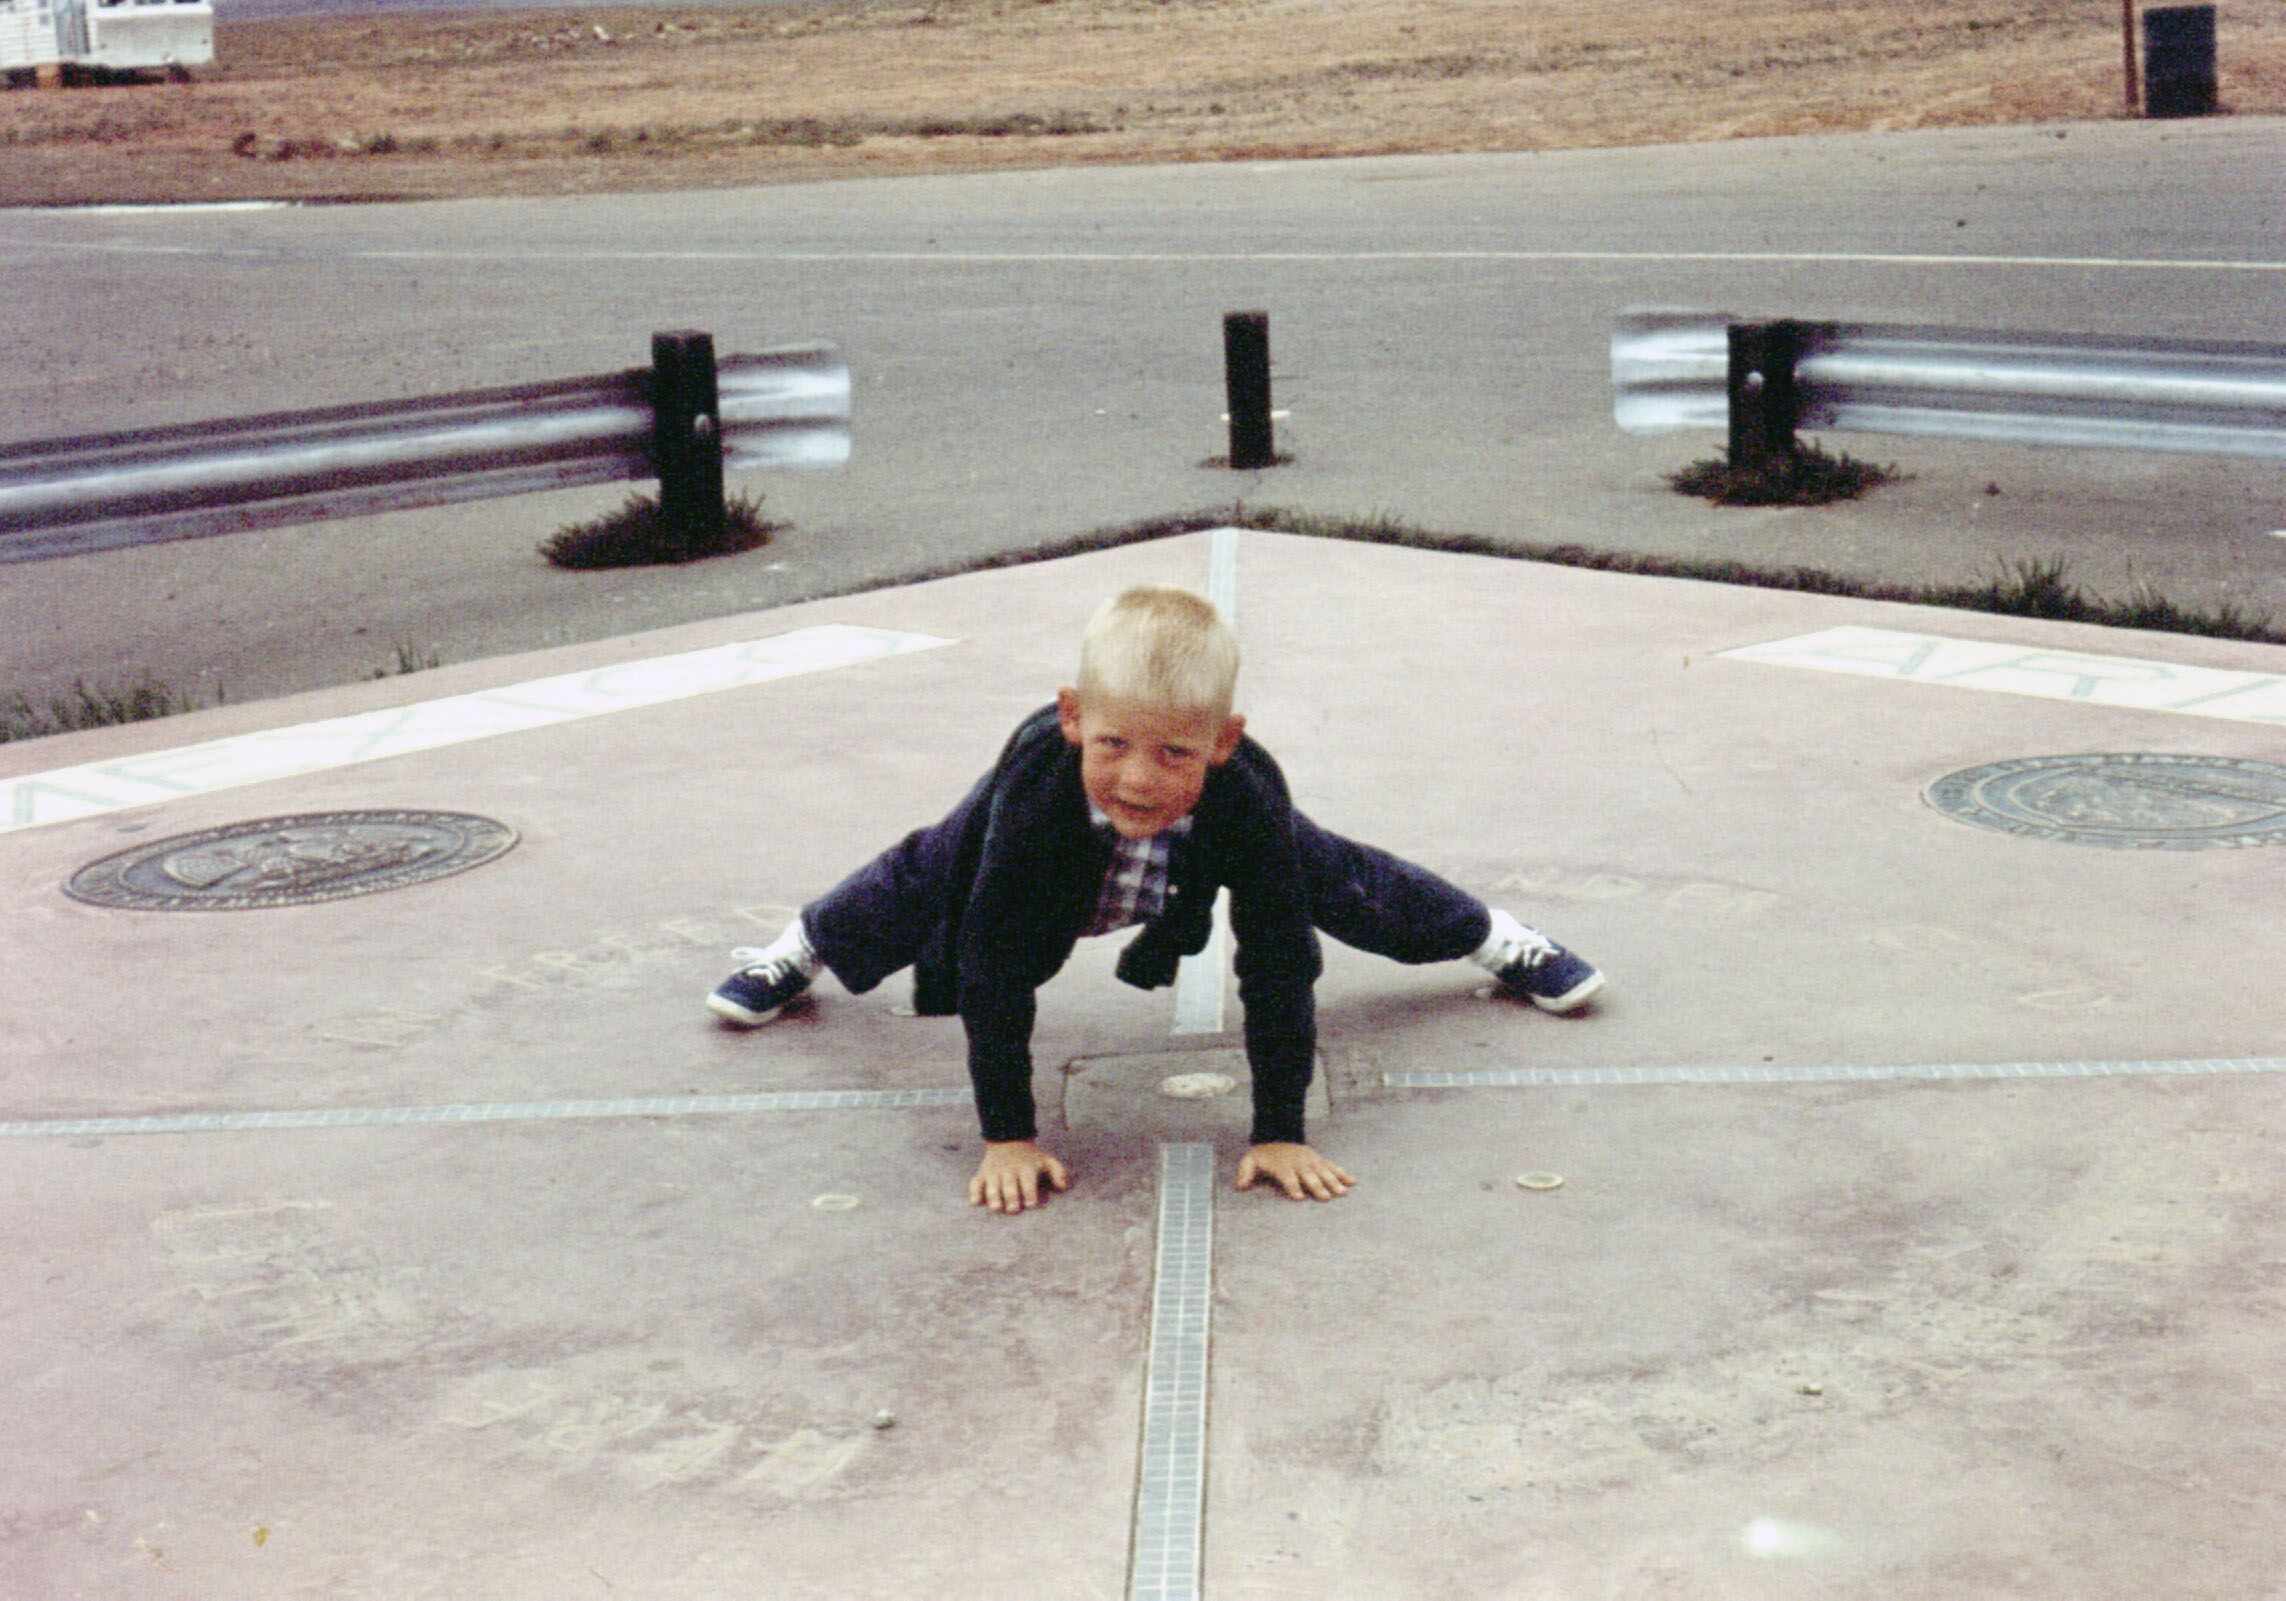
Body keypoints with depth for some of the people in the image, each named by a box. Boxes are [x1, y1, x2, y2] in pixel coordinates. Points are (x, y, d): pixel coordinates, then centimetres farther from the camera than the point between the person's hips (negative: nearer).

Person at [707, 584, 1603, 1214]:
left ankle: (1496, 939, 49)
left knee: (1334, 884, 18)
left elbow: (1277, 972, -37)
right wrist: (1007, 1135, -38)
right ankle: (802, 948, 58)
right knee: (920, 886, 23)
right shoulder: (1034, 794, -48)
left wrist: (1280, 1132, -37)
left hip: (1195, 863, 1)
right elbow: (993, 971, -39)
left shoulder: (1246, 800, -46)